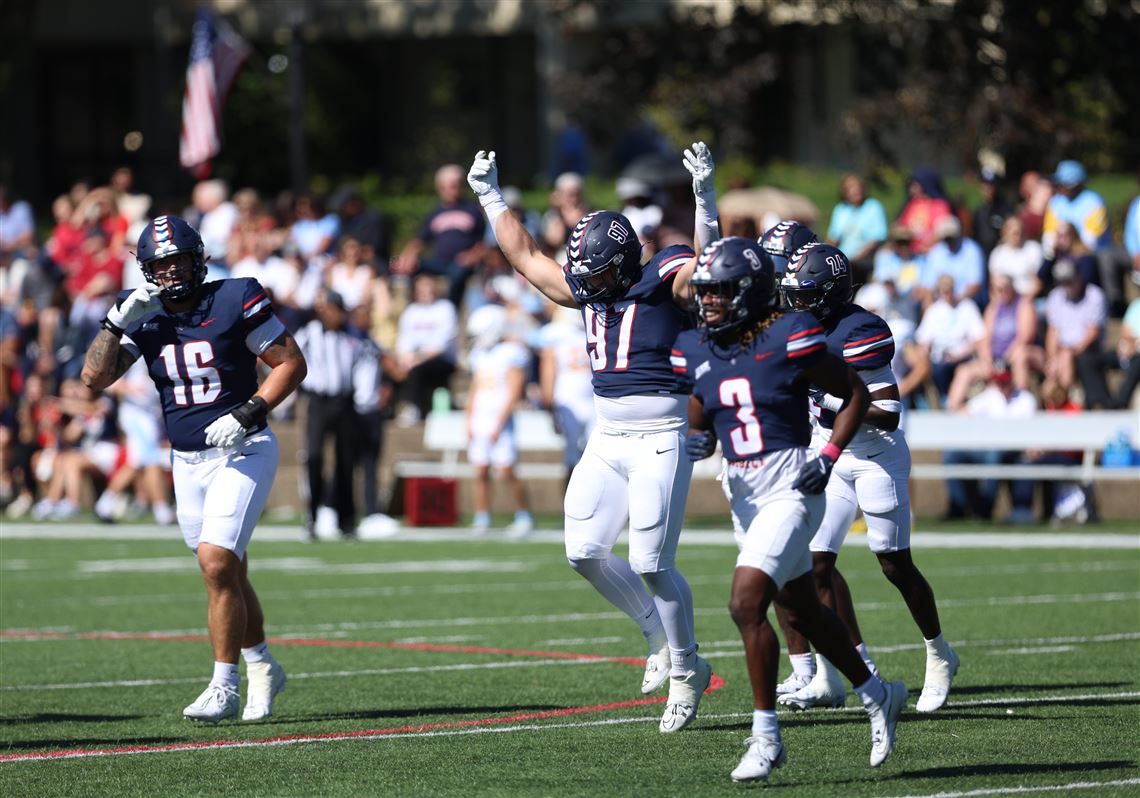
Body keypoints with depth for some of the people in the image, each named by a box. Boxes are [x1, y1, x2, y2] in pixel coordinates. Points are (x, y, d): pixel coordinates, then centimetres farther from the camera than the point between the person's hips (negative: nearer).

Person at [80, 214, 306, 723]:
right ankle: (262, 668, 33)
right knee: (228, 574, 13)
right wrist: (119, 319, -16)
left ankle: (224, 687, -10)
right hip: (188, 461, 5)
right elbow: (95, 378, -5)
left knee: (216, 564, -17)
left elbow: (291, 363, -6)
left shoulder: (235, 301, -9)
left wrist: (246, 414, -17)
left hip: (242, 452, -5)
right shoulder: (143, 318, 4)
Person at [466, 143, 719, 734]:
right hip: (606, 441, 7)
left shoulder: (664, 285, -9)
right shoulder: (587, 291, 10)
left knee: (652, 564, -8)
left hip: (658, 441, -7)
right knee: (585, 552, 2)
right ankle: (658, 634, 21)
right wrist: (491, 197, 25)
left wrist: (704, 195, -38)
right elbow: (525, 257, 22)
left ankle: (687, 671, 10)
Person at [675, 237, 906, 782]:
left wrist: (829, 456, -12)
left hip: (789, 488, -7)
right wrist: (696, 443, -7)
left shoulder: (788, 339, -14)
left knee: (746, 604, -19)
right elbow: (700, 420, 16)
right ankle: (878, 696, 39)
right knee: (802, 612, 18)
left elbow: (855, 393, -3)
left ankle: (766, 736, -10)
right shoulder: (696, 349, 4)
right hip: (743, 493, 7)